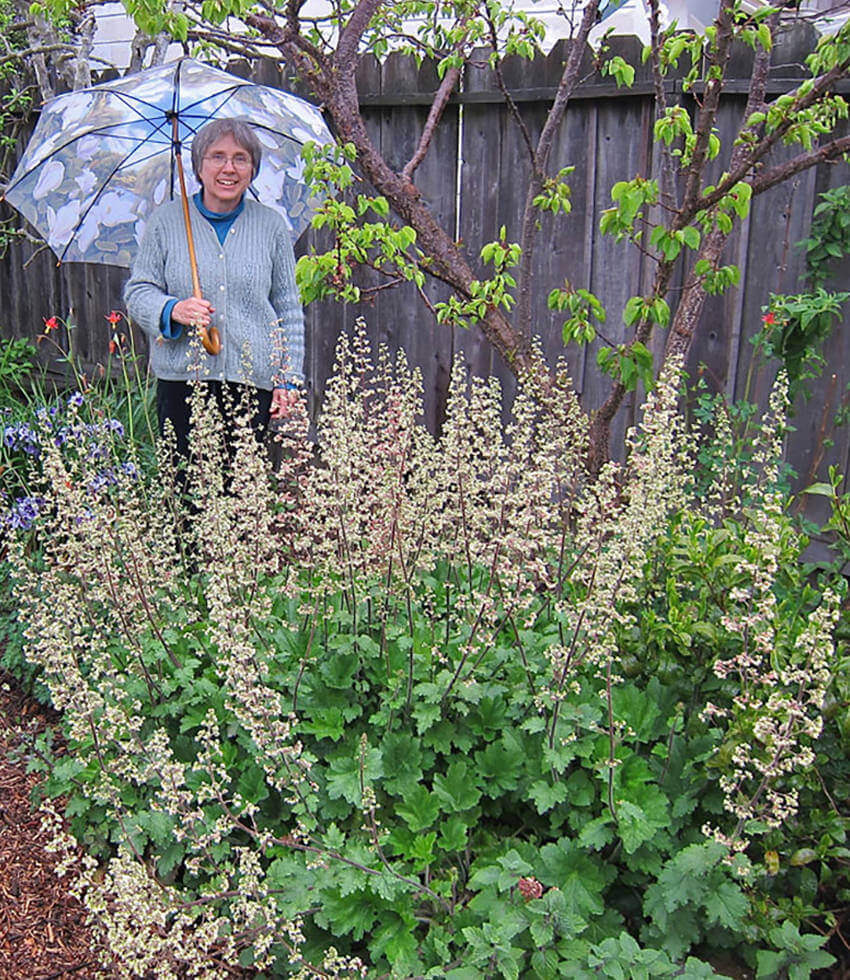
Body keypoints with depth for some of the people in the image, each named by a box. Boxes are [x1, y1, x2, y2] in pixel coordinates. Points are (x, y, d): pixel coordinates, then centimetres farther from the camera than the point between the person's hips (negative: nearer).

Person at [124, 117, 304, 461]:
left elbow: (289, 307, 12)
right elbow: (137, 291, 8)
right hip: (180, 380, 0)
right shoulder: (166, 220, 7)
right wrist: (173, 310, -15)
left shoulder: (271, 225, 9)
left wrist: (289, 377, 7)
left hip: (252, 381, 0)